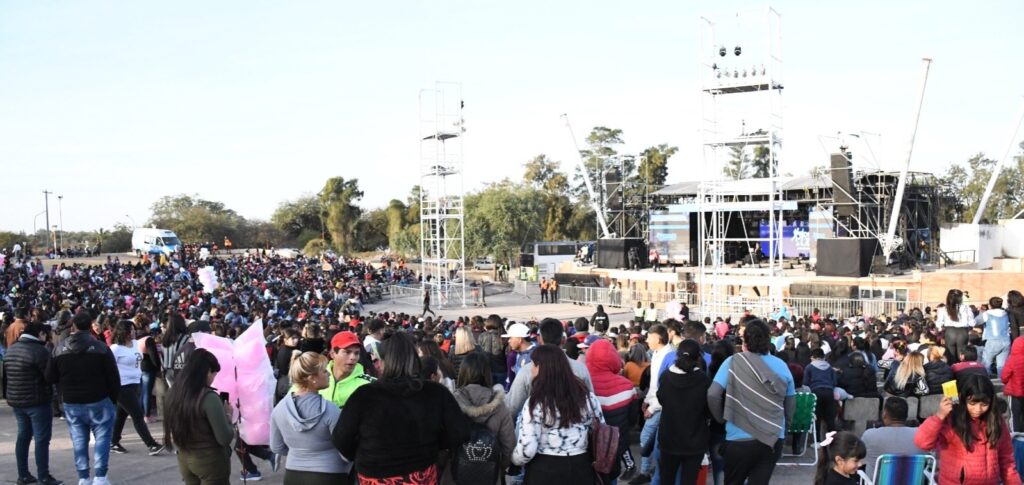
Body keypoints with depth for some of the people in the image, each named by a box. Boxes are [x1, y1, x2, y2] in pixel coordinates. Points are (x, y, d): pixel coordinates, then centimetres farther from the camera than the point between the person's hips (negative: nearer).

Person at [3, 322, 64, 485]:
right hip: (37, 401, -8)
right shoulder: (39, 350, -17)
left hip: (15, 400, 8)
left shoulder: (11, 349, 9)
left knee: (23, 436, 16)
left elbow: (5, 375, 16)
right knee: (42, 439, -3)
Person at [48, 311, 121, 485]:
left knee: (79, 440, 11)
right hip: (98, 401, -3)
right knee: (102, 437, 3)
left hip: (71, 403, 3)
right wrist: (114, 399, 3)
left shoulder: (59, 349, -3)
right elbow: (113, 377, -9)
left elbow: (50, 377, 6)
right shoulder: (100, 347, -12)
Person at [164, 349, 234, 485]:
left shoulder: (174, 393, -2)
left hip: (184, 460, 7)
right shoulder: (209, 398, -22)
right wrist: (228, 415, -5)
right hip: (211, 461, -7)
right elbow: (225, 438, -20)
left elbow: (172, 432, 12)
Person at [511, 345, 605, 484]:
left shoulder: (535, 403, -15)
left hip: (545, 471, -4)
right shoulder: (588, 397, -2)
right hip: (582, 469, 4)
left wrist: (514, 459, 3)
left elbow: (527, 449, -17)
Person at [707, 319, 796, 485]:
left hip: (740, 439, -3)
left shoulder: (733, 362, -7)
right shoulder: (781, 366, 3)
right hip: (773, 439, 3)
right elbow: (791, 405, 10)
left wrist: (721, 418, 4)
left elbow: (713, 395, -12)